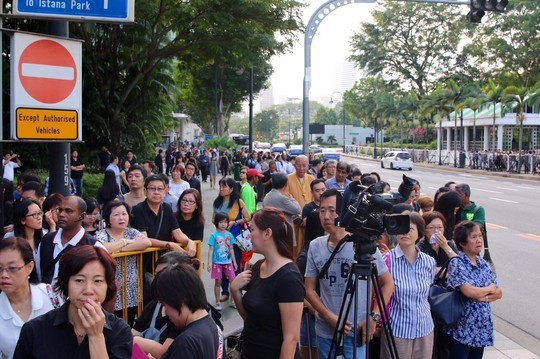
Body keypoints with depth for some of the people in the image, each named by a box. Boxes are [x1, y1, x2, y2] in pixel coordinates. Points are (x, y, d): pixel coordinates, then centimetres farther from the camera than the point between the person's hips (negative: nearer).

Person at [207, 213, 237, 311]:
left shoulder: (229, 235, 4)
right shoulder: (214, 235, -6)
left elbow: (231, 249, 12)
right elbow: (211, 250, -6)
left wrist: (234, 262, 13)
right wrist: (209, 263, -13)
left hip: (228, 262, 3)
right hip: (217, 262, -3)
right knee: (218, 282, 5)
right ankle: (217, 302, 16)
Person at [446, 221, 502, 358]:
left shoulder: (483, 263, 9)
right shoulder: (457, 264, -12)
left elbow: (499, 293, 5)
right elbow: (469, 291, -24)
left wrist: (482, 296, -14)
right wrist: (489, 289, -6)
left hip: (482, 328, 6)